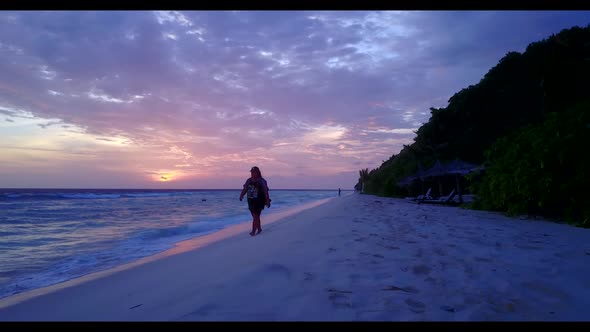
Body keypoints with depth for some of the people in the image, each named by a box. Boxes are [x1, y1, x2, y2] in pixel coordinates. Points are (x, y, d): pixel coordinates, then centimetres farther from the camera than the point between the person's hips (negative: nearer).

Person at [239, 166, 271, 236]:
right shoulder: (249, 180, 8)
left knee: (255, 216, -9)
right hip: (251, 201, 6)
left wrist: (267, 201, -12)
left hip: (259, 202, -6)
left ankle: (253, 231, -8)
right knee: (255, 216, 16)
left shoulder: (261, 181, -8)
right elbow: (245, 189, 6)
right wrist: (241, 195, -9)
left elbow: (265, 192, -10)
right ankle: (259, 228, 31)